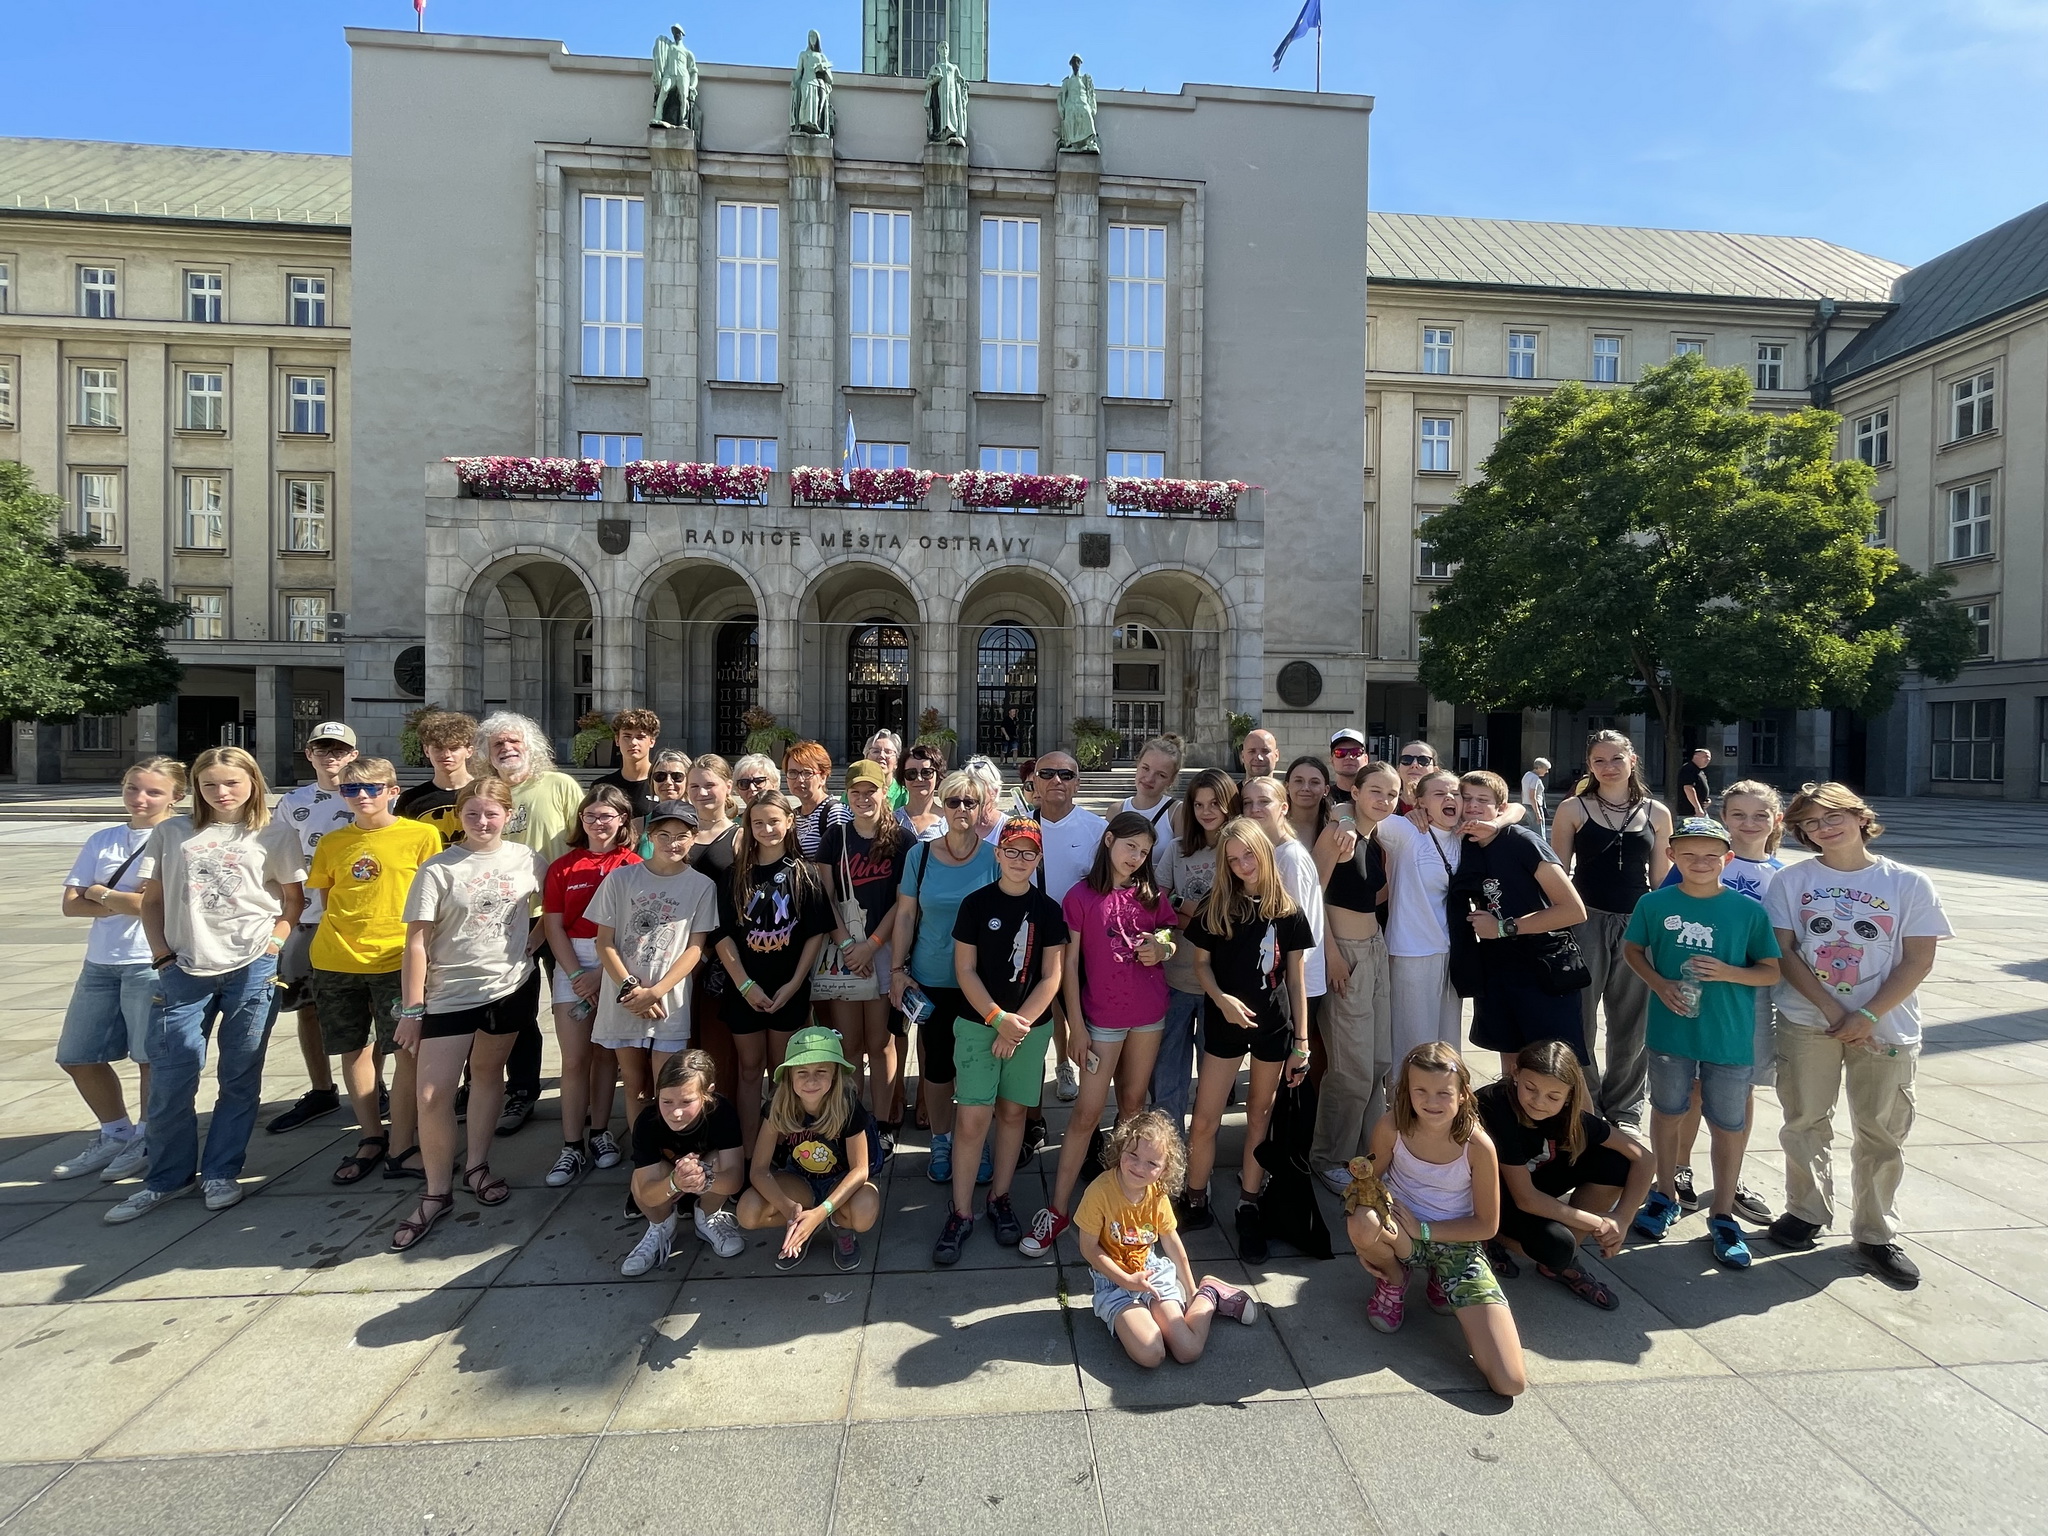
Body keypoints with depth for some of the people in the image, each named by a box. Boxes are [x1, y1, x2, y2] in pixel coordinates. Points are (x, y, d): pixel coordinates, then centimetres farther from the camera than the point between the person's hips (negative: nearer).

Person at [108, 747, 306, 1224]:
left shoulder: (276, 836, 3)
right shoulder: (171, 832, 8)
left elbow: (293, 901, 7)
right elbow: (152, 900, 11)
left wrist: (272, 946, -5)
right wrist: (162, 955, 1)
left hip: (252, 969, -2)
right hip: (184, 970, 2)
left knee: (239, 1077, 6)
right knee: (170, 1079, 4)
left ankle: (222, 1173, 20)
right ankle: (166, 1178, 22)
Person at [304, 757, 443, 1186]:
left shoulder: (421, 836, -2)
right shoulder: (332, 843, 8)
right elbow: (325, 901, 17)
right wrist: (344, 934, 4)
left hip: (398, 960, -4)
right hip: (336, 961, 4)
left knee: (408, 1051, -3)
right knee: (353, 1050, 13)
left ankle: (401, 1149, 9)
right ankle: (371, 1138, 29)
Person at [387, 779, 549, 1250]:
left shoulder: (528, 859, -2)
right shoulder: (438, 870, -8)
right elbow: (416, 942, -8)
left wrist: (535, 941, 1)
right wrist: (411, 1009, -9)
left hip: (512, 987, 2)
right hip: (449, 994, -1)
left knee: (487, 1071, 16)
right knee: (432, 1095, -2)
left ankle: (477, 1166, 33)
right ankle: (437, 1193, 15)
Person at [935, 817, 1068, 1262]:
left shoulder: (1048, 910, -1)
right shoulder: (976, 903, -3)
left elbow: (1051, 976, -2)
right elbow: (965, 970, -4)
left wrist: (1019, 1023, -11)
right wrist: (999, 1018, -13)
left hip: (1032, 1026, 2)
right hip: (978, 1023, -1)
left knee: (1013, 1111, 11)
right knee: (971, 1118, -4)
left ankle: (1000, 1199, 28)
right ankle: (961, 1213, 10)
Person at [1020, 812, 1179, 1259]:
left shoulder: (1152, 894, 3)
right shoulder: (1081, 896, -7)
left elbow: (1169, 940, 16)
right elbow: (1070, 963, -6)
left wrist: (1162, 948, -8)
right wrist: (1076, 1025, -9)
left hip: (1150, 1015, 4)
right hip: (1104, 1017, -4)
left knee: (1133, 1104, 14)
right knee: (1086, 1112, -1)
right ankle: (1057, 1210, 9)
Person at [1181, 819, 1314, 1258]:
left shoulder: (1288, 912, -3)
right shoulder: (1215, 907, -2)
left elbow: (1295, 979, 1)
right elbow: (1201, 962, 3)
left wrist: (1302, 1042, 0)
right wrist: (1221, 998, -16)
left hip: (1273, 1025, 0)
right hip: (1224, 1022, 0)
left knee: (1260, 1117, 12)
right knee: (1206, 1120, 1)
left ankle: (1249, 1208, 26)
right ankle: (1195, 1202, 19)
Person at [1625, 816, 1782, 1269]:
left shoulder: (1749, 910, -7)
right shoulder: (1655, 904, -6)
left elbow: (1772, 972, -1)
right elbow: (1633, 950, 6)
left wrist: (1728, 972, -20)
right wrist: (1659, 984, -10)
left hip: (1730, 1037, -1)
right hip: (1670, 1032, 1)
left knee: (1729, 1126, 10)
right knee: (1667, 1113, 16)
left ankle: (1723, 1216, 28)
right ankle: (1665, 1195, 36)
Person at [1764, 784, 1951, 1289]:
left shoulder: (1908, 884, -1)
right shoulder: (1792, 881, -1)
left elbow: (1919, 959, -5)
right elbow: (1783, 951, -3)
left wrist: (1867, 1016, -14)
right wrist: (1832, 1010, -12)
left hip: (1886, 1026, 0)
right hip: (1807, 1022, 0)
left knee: (1882, 1133, 8)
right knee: (1804, 1122, 9)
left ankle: (1876, 1233, 25)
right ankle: (1808, 1210, 28)